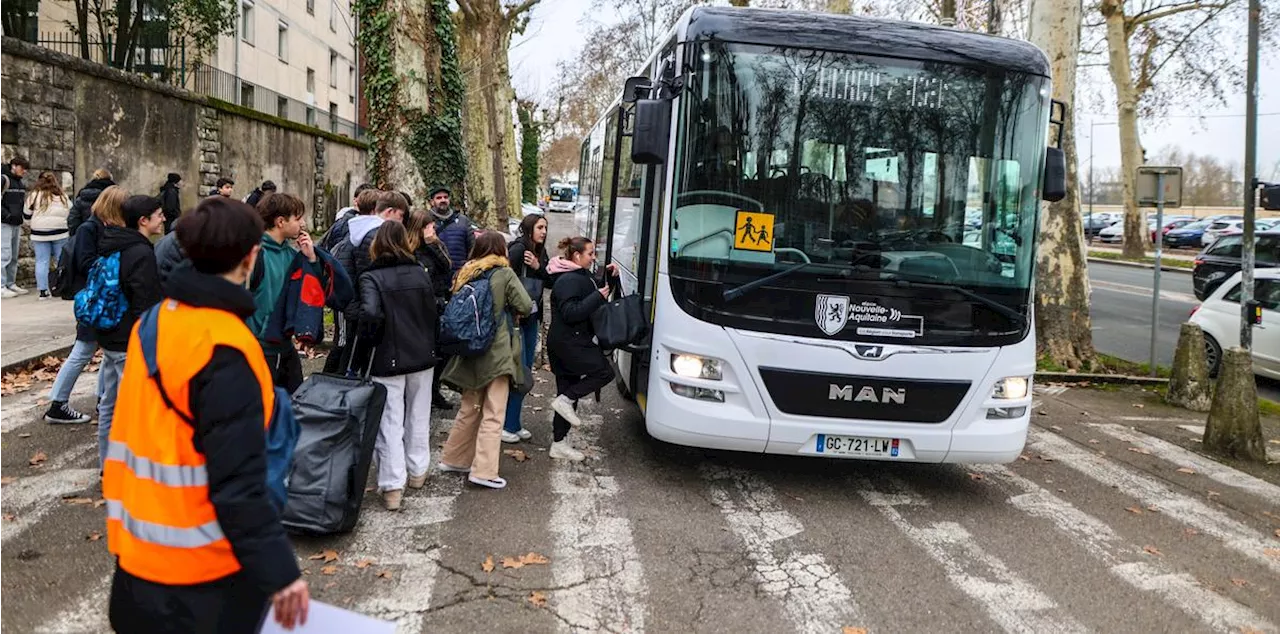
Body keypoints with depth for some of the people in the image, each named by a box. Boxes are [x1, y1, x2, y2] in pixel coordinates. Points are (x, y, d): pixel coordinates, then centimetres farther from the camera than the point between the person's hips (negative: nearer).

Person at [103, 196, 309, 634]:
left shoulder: (153, 324, 4)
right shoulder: (225, 350, -22)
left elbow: (135, 442, 12)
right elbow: (238, 482, -25)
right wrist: (278, 570, -21)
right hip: (201, 577, -8)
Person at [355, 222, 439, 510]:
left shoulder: (372, 277, -13)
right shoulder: (421, 273, 2)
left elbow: (370, 313, -27)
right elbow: (433, 311, 6)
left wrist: (369, 337, -9)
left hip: (389, 359, -4)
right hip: (423, 356, 4)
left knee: (390, 422, 0)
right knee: (418, 416, 17)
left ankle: (392, 486, -4)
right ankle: (417, 472, 29)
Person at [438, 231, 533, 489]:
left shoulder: (465, 274, 8)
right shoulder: (505, 274, -9)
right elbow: (526, 306, -10)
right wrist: (508, 309, 10)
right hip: (497, 351, -6)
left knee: (469, 408, 19)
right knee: (493, 413, -2)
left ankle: (454, 458, 26)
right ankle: (484, 470, -5)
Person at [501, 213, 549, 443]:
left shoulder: (540, 252, 11)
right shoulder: (518, 249, -13)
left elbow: (550, 280, 4)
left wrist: (538, 267, -13)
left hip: (531, 319, 9)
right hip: (515, 318, -9)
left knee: (525, 372, 13)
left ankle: (513, 423, 22)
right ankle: (507, 425, 3)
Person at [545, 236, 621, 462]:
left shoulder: (580, 275, 15)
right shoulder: (568, 280, -17)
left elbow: (600, 292, 25)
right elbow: (570, 313, -25)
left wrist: (610, 278, 8)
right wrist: (598, 296, -21)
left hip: (570, 343, 10)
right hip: (568, 342, -10)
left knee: (568, 395, 12)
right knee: (604, 372, -7)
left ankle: (559, 444, 16)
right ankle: (565, 401, -3)